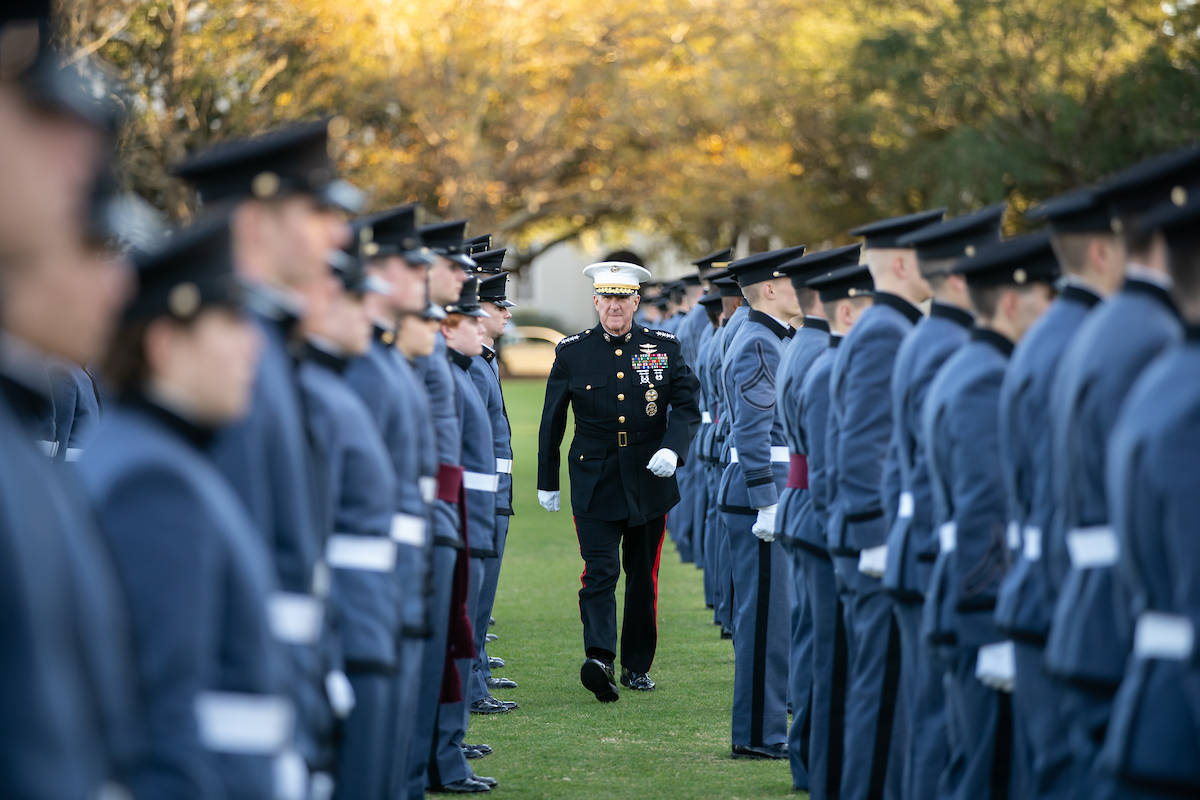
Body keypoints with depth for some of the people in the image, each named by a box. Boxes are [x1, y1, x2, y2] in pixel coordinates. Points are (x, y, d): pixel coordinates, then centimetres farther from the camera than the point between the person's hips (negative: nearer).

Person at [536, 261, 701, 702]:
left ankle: (637, 665, 21)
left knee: (643, 575, 10)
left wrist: (672, 448, -18)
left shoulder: (664, 348, 1)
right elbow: (552, 420, 8)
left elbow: (687, 407, 1)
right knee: (600, 570, -16)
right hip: (594, 481, -2)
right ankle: (600, 659, -30)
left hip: (649, 480, 2)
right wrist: (547, 480, 12)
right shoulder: (571, 352, 0)